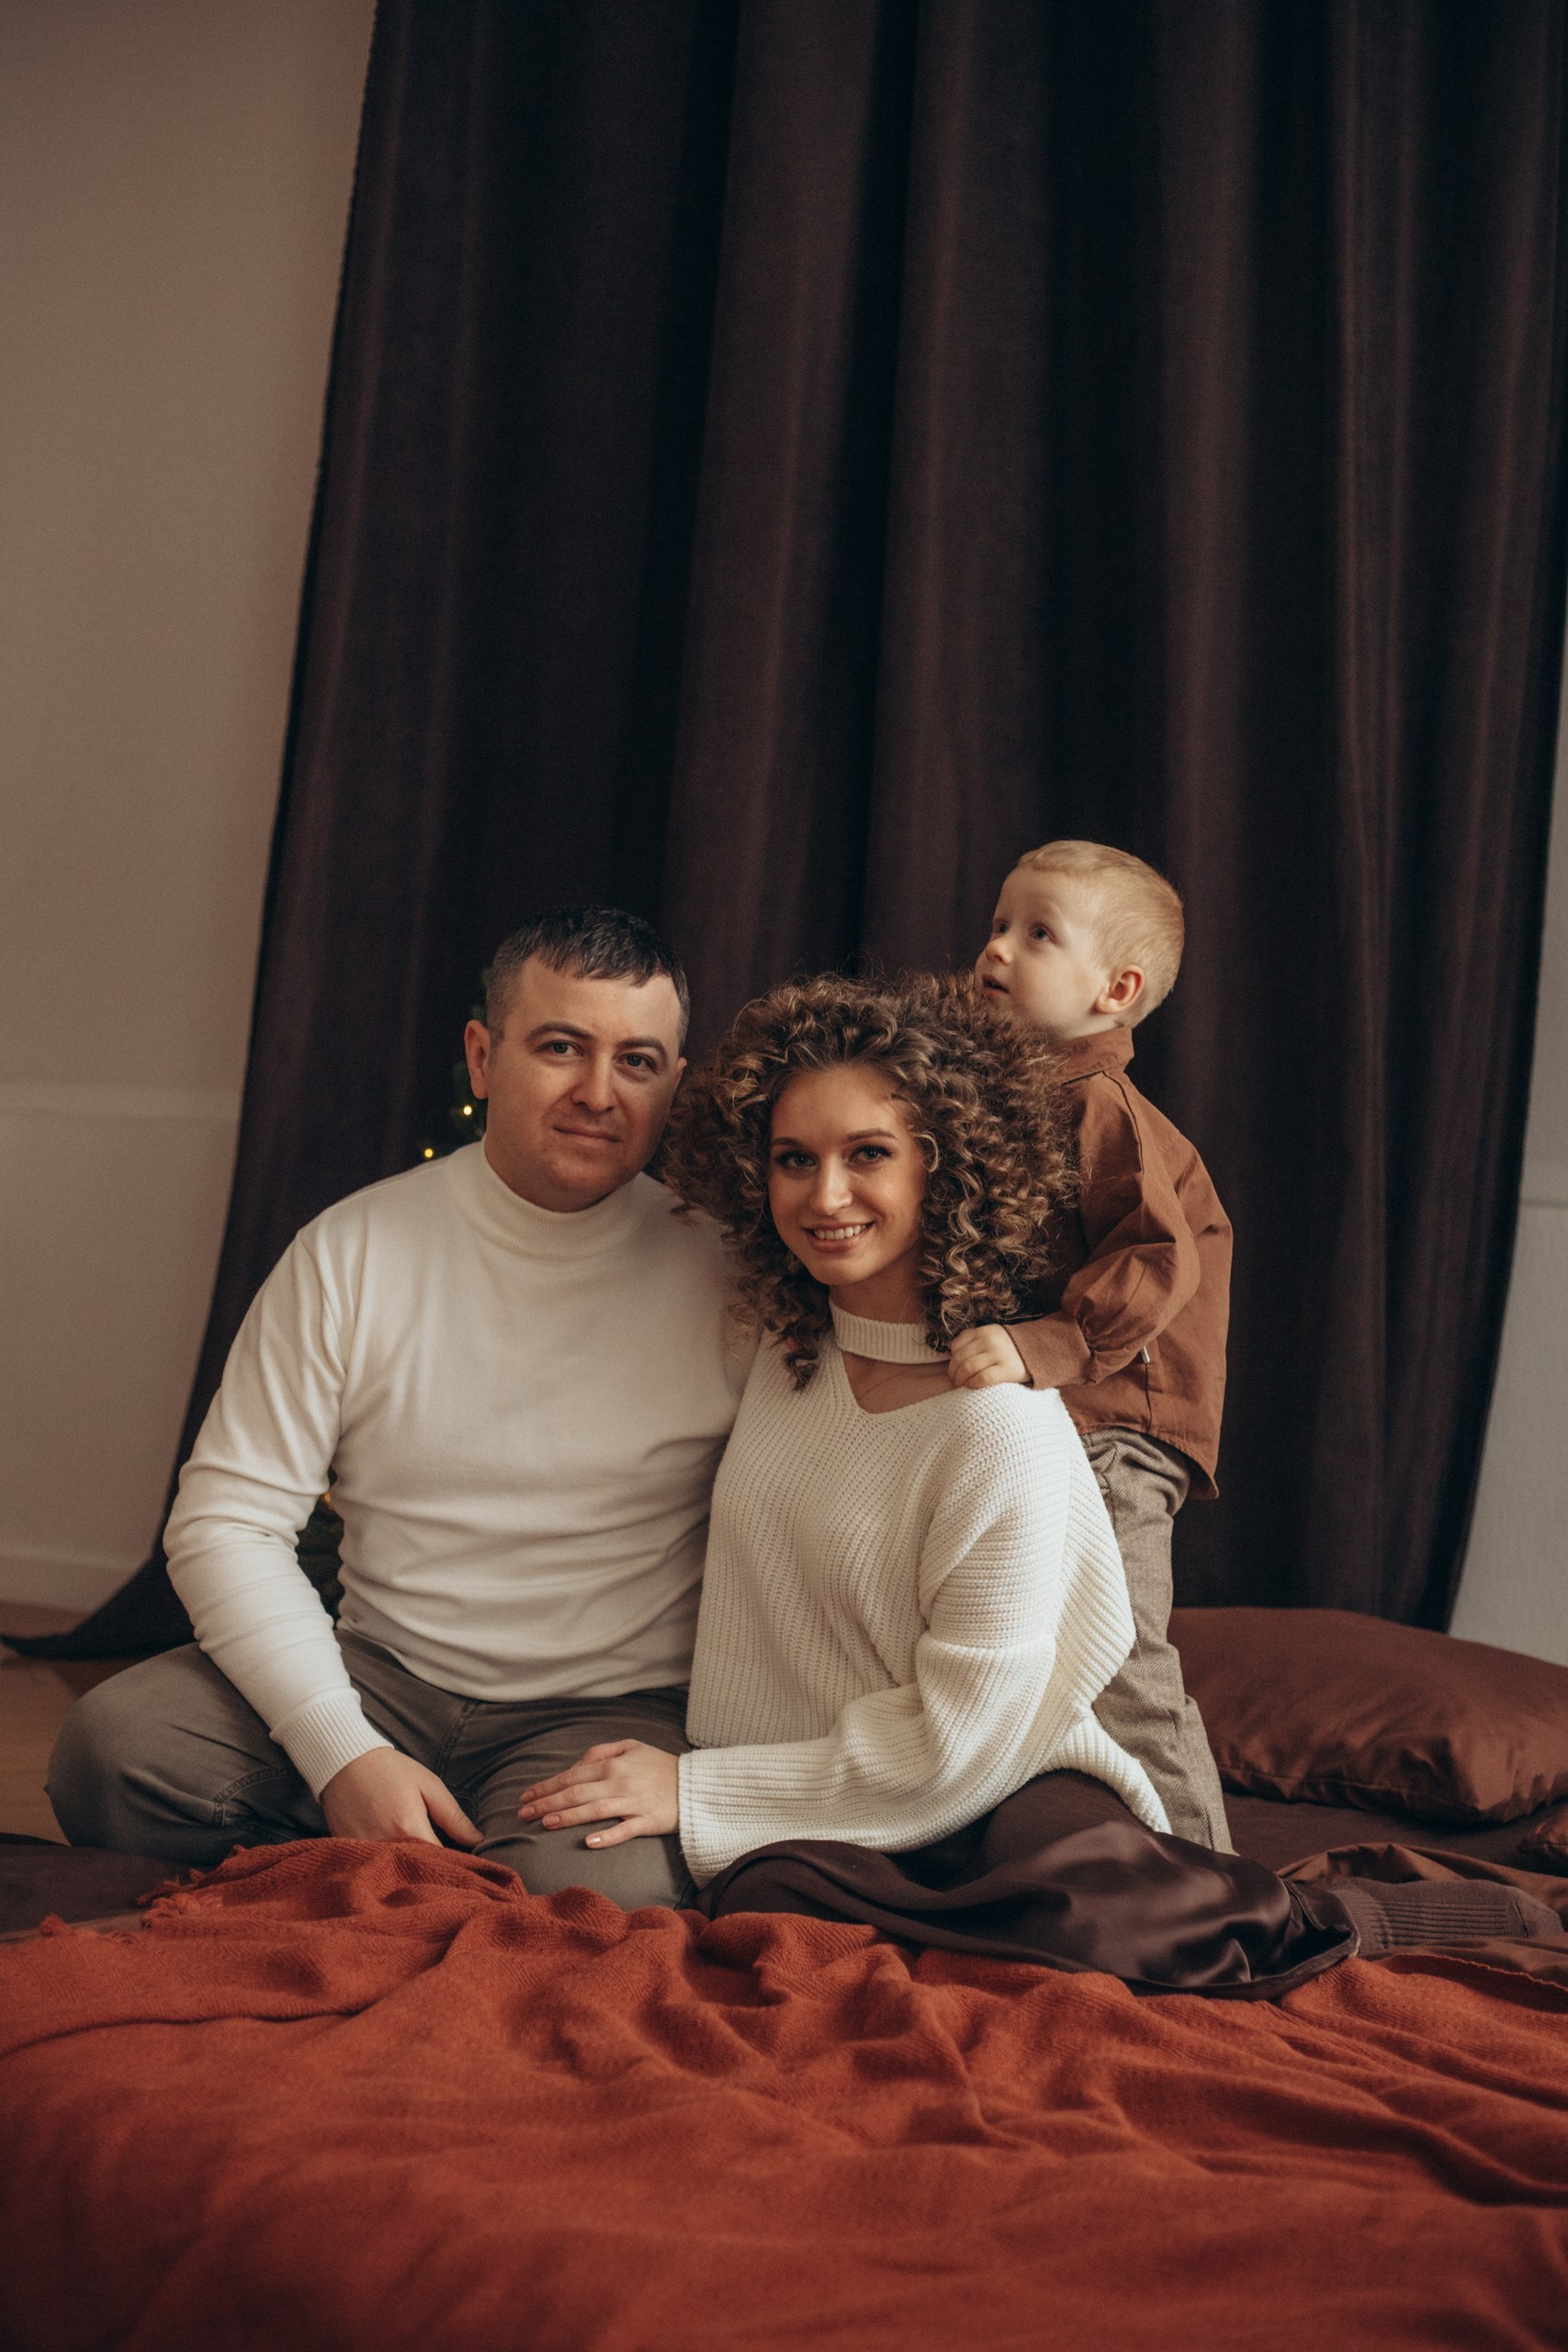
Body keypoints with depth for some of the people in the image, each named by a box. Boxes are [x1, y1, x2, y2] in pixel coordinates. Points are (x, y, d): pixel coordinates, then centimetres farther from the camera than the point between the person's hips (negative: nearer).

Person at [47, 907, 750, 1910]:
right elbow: (227, 1520, -4)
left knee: (597, 1896, -34)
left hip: (613, 1710, -1)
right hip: (382, 1677, 2)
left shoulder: (723, 1272, -4)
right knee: (114, 1743, -22)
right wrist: (345, 1754, -15)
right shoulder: (354, 1251, -1)